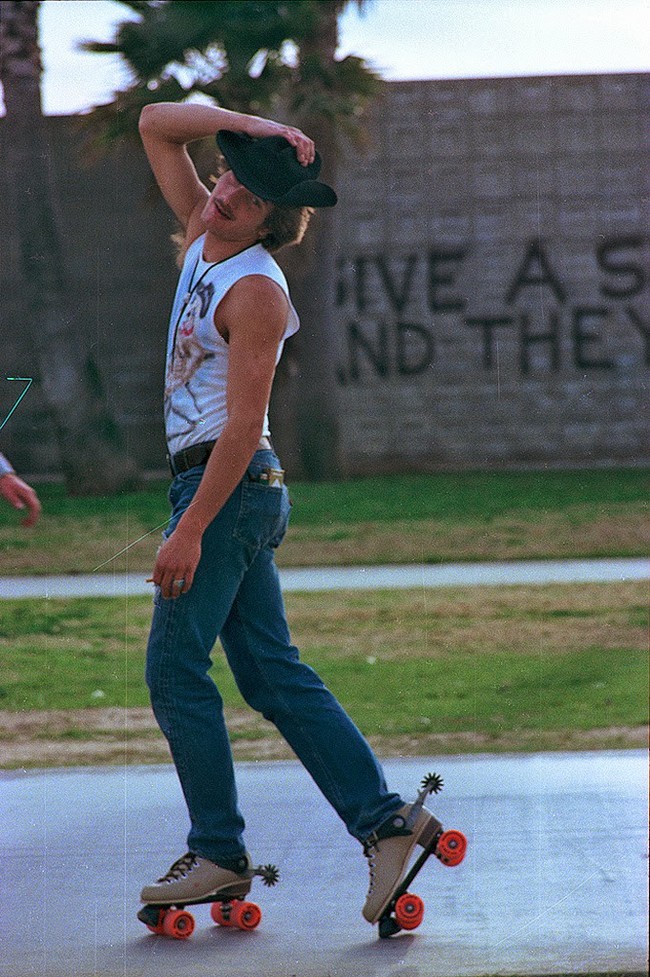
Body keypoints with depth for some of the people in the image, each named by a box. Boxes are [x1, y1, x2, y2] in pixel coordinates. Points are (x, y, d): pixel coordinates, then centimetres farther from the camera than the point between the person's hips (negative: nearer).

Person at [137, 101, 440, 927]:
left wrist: (189, 532, -24)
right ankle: (383, 819, 2)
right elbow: (155, 125, 15)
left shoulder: (256, 291, -16)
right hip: (210, 481, 9)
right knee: (273, 675, 5)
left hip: (229, 485, -9)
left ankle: (219, 854, -4)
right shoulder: (203, 233, 9)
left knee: (175, 666, -8)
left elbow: (243, 425, -21)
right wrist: (249, 126, 2)